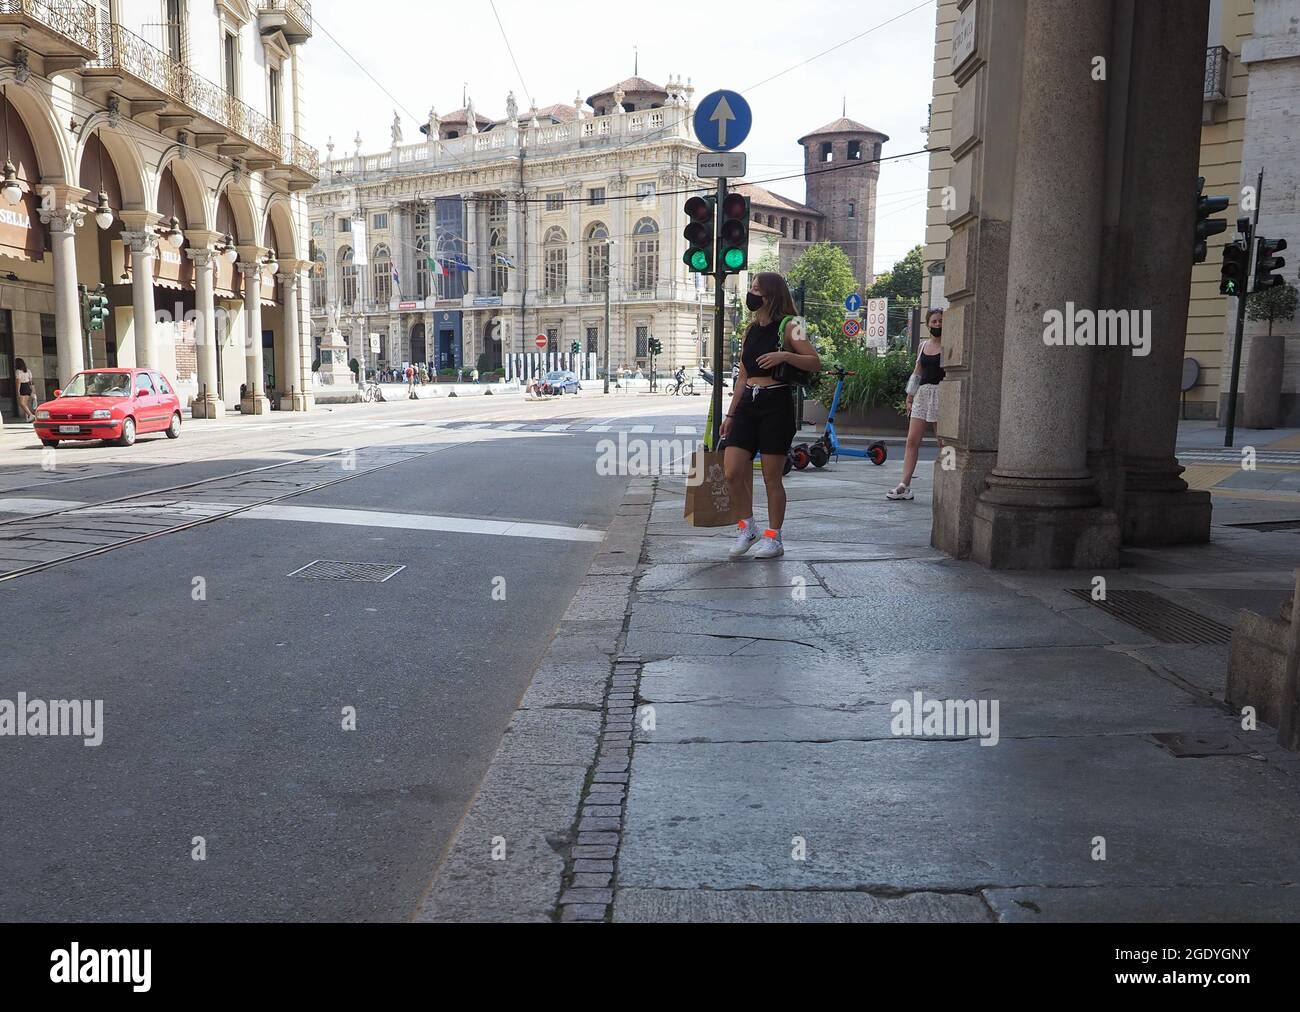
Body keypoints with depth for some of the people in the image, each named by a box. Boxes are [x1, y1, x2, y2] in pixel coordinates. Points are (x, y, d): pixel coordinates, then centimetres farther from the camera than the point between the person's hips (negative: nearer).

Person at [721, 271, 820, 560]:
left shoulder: (788, 325, -2)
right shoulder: (751, 329, 16)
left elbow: (815, 362, -9)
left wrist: (785, 355, -25)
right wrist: (730, 413, 15)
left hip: (776, 403, -6)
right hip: (748, 403, 6)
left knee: (772, 477, 0)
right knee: (732, 472, -3)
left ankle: (774, 538, 13)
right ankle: (747, 527, 17)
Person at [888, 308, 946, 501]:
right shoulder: (923, 345, 15)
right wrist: (910, 398, 17)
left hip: (942, 393, -5)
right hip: (923, 393, 5)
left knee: (944, 442, -2)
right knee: (912, 440, -1)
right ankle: (905, 485, 0)